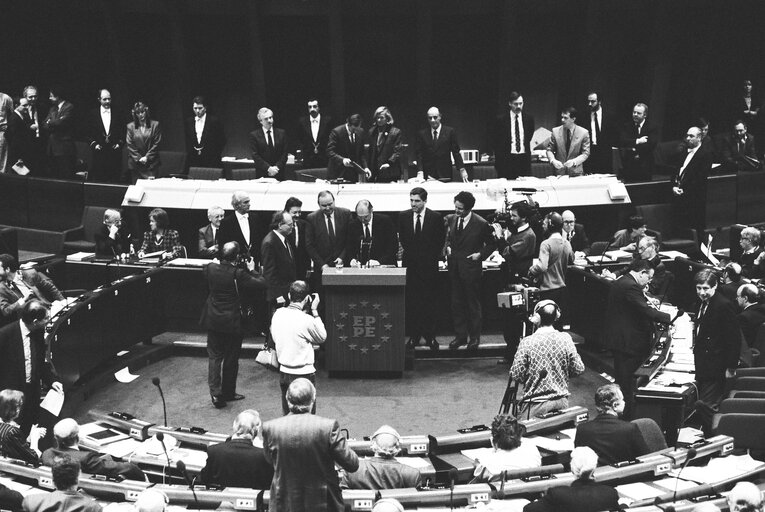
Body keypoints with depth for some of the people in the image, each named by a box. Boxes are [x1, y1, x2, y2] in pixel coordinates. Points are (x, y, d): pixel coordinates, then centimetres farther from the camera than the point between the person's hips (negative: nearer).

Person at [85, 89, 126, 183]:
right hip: (98, 154, 0)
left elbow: (123, 133, 9)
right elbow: (87, 134, 7)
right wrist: (94, 144, -7)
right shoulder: (92, 115, 8)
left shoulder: (118, 115, 9)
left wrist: (120, 144, -6)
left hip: (115, 153, 0)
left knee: (115, 181, -1)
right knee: (97, 181, -2)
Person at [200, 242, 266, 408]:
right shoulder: (238, 274, -21)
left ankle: (215, 392, 0)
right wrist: (251, 270, 1)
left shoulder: (210, 268, -8)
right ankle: (228, 393, 23)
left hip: (213, 320, 4)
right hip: (232, 322, -3)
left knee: (214, 356, 11)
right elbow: (261, 283, -16)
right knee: (231, 358, 12)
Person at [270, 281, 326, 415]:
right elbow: (322, 338, -3)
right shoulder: (306, 320, -20)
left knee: (287, 415, 16)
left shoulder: (278, 314, -3)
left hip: (283, 372, 6)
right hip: (302, 374, -6)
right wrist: (315, 312, -3)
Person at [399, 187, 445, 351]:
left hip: (429, 265, -2)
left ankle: (430, 336, 8)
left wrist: (432, 257, 0)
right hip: (410, 264, 2)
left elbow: (440, 241, 4)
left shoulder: (436, 217, -2)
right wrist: (410, 254, 7)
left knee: (429, 302, -1)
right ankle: (414, 335, 10)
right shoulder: (403, 216, 5)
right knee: (411, 302, 2)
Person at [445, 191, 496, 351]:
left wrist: (480, 254, -10)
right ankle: (460, 335, 20)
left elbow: (491, 244, 2)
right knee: (456, 303, 10)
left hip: (471, 267, -5)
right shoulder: (450, 219, 3)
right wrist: (448, 247, 3)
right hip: (454, 267, 5)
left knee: (473, 304, 6)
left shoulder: (481, 224, -11)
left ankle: (474, 337, 17)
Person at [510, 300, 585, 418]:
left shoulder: (527, 343, -13)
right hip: (561, 403, 4)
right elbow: (579, 370, 1)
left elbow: (516, 375, -11)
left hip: (536, 404, -4)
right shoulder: (565, 339, -5)